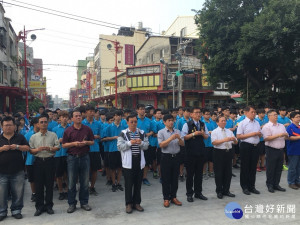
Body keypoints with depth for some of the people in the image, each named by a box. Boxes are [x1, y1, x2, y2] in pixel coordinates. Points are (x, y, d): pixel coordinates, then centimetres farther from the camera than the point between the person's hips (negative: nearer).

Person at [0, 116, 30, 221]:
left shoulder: (20, 137, 9)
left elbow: (27, 148, 4)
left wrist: (17, 147, -10)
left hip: (17, 172, 0)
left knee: (18, 193, 5)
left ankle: (16, 210, 20)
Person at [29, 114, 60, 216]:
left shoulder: (53, 135, 4)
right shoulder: (33, 137, 6)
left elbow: (58, 147, 1)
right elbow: (30, 150, 5)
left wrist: (50, 148, -16)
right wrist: (38, 149, -14)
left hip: (50, 161, -1)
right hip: (38, 162, 1)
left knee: (50, 184, 5)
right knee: (38, 185, 5)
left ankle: (49, 205, 18)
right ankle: (39, 206, 17)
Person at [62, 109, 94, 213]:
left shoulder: (87, 129, 5)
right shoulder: (68, 130, 1)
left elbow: (92, 142, 10)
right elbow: (63, 145, 1)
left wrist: (86, 142, -10)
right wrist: (74, 143, -14)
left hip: (84, 157, 1)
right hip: (72, 157, -1)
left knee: (85, 182, 8)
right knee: (71, 182, 4)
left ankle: (84, 202, 22)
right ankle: (72, 204, 17)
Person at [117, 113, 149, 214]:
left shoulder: (142, 133, 9)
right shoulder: (123, 133, 0)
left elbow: (146, 146, 7)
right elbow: (119, 146, -7)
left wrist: (141, 143, -13)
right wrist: (130, 143, -19)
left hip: (139, 161, 3)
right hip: (128, 162, -3)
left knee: (138, 183, 10)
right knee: (129, 184, 3)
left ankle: (137, 203, 23)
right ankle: (129, 204, 16)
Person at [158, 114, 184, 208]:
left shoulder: (177, 131, 8)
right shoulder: (161, 132, -3)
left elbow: (182, 144, 5)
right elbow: (161, 145, -14)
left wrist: (179, 138, -15)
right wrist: (171, 138, -22)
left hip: (176, 157, 4)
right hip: (166, 157, -4)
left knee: (175, 178, 11)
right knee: (165, 179, 4)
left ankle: (173, 197, 23)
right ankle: (166, 198, 15)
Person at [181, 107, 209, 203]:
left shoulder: (203, 124, 10)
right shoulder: (187, 125, -6)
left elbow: (207, 136, 13)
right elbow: (183, 137, -12)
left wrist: (203, 134, -8)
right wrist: (193, 134, -20)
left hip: (201, 151, 5)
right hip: (190, 152, -5)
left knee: (199, 173, 13)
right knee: (190, 173, 4)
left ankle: (198, 192, 26)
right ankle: (189, 194, 16)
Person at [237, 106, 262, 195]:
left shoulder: (257, 123, 13)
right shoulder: (242, 123, -6)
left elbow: (260, 135, 21)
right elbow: (238, 136, -13)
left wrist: (259, 134, -4)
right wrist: (251, 134, -16)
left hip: (255, 146, 6)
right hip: (246, 146, -6)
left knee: (253, 167, 12)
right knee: (245, 167, 2)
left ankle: (251, 186, 23)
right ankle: (245, 187, 13)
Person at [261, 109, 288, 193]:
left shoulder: (281, 126, 14)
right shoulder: (266, 127, -7)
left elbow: (287, 137, 17)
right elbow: (267, 138, -18)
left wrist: (285, 135, -7)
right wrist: (279, 135, -18)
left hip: (281, 150, 6)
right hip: (272, 150, -6)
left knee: (279, 168, 11)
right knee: (271, 169, 1)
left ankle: (276, 184, 23)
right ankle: (270, 185, 13)